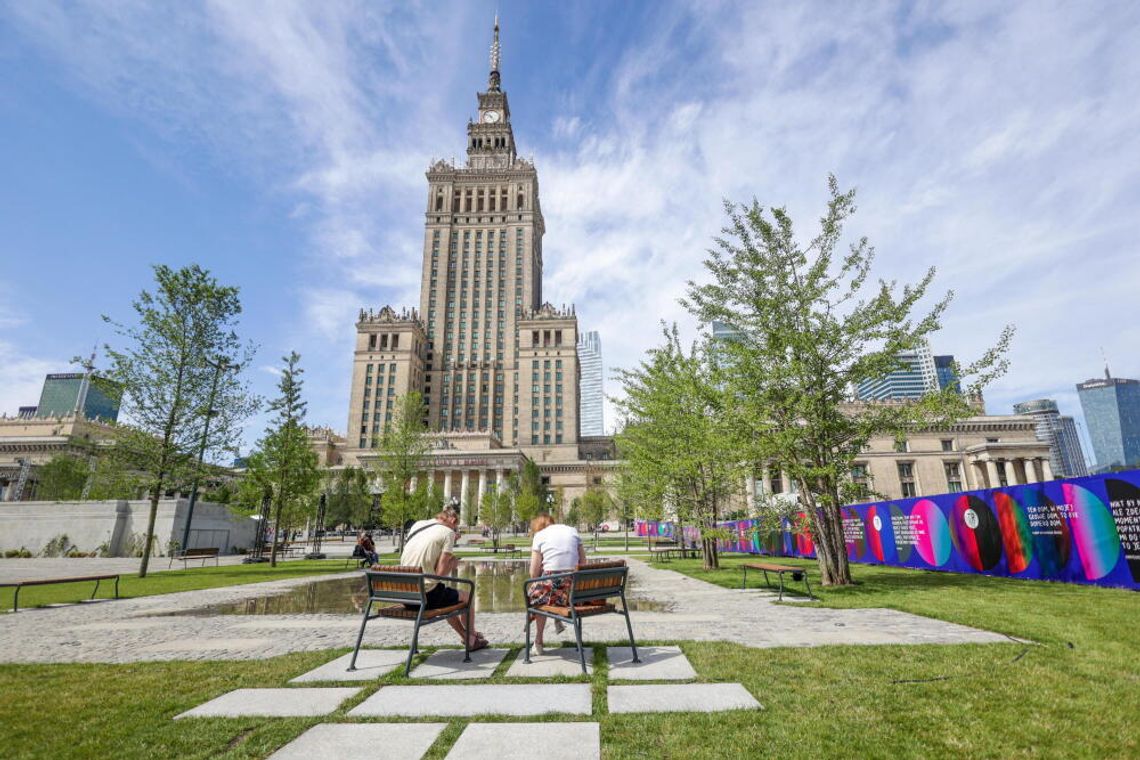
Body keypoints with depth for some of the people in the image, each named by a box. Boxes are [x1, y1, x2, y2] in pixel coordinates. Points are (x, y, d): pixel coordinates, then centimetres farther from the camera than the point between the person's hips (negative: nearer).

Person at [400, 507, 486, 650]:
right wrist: (452, 563, 3)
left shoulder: (416, 524, 8)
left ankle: (466, 636, 47)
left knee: (448, 597, 34)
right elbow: (440, 572, -17)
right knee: (466, 596, 20)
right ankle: (472, 639, 39)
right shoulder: (448, 532, -11)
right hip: (426, 597, -7)